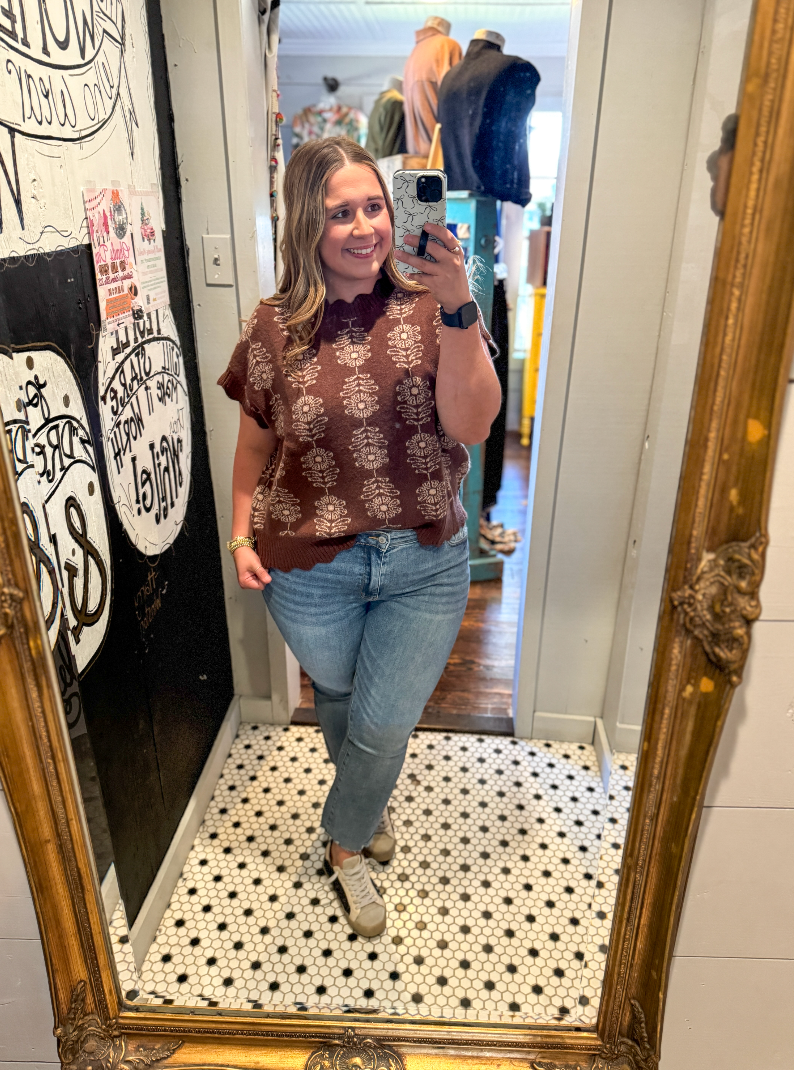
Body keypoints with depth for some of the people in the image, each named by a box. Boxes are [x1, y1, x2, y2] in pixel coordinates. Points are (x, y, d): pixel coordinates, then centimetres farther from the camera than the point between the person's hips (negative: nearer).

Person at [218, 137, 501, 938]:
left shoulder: (429, 307, -8)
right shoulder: (275, 329, -6)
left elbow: (471, 426, -20)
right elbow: (255, 444, 5)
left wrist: (458, 307, -29)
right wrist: (241, 534, 0)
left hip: (425, 565, 0)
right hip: (311, 570, 1)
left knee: (385, 725, 10)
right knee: (339, 699, 24)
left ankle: (346, 845, 43)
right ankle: (367, 803, 59)